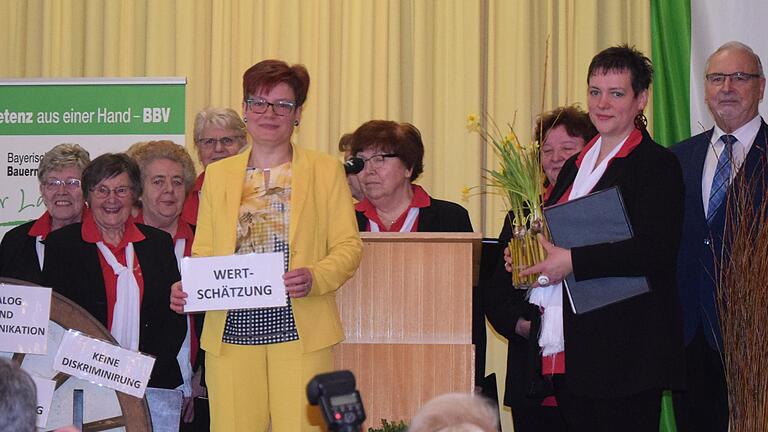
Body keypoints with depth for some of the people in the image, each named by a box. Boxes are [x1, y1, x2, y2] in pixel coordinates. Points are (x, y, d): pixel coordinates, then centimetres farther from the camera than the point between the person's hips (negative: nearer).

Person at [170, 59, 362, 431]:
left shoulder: (326, 171, 9)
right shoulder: (218, 174, 18)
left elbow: (348, 246, 4)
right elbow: (203, 252, 16)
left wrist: (314, 277, -15)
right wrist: (185, 287, -5)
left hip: (300, 328, -2)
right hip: (230, 330, 2)